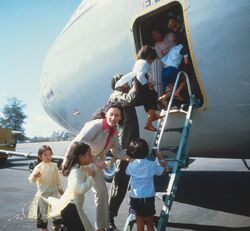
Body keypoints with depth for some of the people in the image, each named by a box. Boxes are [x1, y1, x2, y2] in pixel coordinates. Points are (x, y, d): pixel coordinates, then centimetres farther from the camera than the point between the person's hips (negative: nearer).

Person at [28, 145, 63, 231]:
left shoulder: (54, 165, -2)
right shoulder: (38, 167, -14)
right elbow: (31, 180, -20)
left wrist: (60, 188, 17)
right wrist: (34, 176, -42)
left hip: (54, 192, 4)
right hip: (43, 193, -4)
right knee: (43, 210, 6)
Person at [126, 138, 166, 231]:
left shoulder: (131, 165, -7)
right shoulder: (152, 164, -7)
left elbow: (127, 172, 14)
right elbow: (162, 170, 10)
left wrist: (131, 160, 24)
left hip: (136, 197, 0)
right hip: (149, 197, 0)